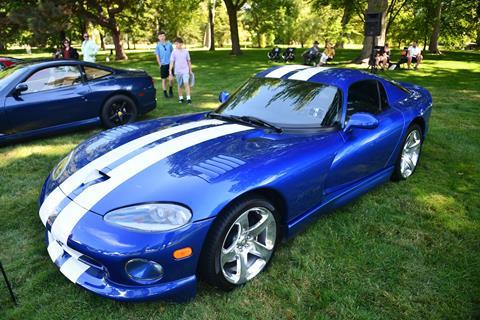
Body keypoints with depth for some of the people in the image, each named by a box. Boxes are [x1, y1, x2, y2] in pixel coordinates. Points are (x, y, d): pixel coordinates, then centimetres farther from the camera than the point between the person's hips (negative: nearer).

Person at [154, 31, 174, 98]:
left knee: (171, 79, -5)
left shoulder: (169, 44, 3)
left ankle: (171, 91, 19)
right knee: (164, 79, 5)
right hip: (163, 65, -1)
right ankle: (165, 93, 16)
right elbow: (157, 56, 1)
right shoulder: (158, 46, 0)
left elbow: (172, 53, 10)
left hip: (170, 64, 1)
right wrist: (160, 64, -6)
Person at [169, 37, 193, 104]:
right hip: (178, 71, 1)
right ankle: (180, 98, 24)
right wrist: (170, 73, -7)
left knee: (186, 84, -16)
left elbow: (189, 61, 10)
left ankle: (188, 98, -12)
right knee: (180, 85, 10)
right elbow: (171, 63, -2)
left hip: (185, 70, -1)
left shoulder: (186, 51, 1)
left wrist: (190, 71, 12)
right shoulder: (174, 52, -2)